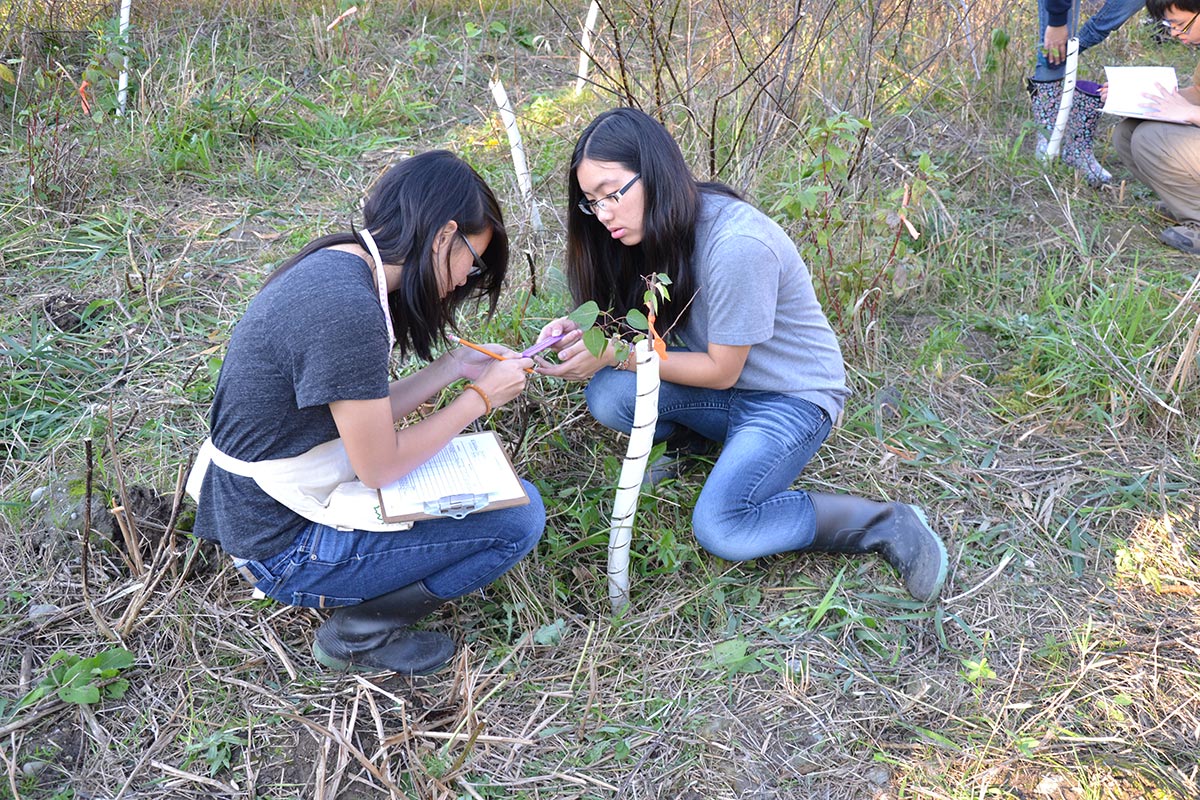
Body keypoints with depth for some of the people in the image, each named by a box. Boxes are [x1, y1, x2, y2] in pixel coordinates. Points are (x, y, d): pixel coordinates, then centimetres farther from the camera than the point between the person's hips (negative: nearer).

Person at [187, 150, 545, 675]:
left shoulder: (331, 266, 2)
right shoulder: (348, 309, -28)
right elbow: (379, 467, -19)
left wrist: (454, 366, 6)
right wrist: (481, 396, -8)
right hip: (284, 546, -10)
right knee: (520, 516, -9)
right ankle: (361, 631, -1)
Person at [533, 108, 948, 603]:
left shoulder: (737, 246, -29)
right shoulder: (659, 228, -5)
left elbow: (720, 371, -20)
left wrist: (616, 354, -21)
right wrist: (583, 332, -17)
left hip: (792, 395, -7)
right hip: (724, 394, 7)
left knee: (719, 529, -28)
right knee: (607, 395, -20)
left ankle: (886, 524, -10)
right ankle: (688, 439, 12)